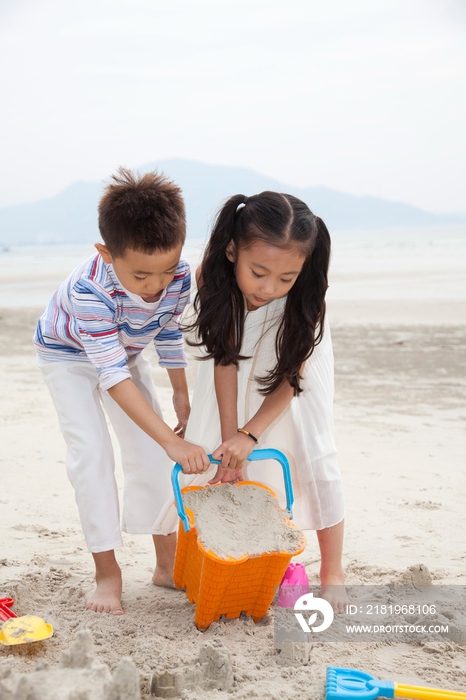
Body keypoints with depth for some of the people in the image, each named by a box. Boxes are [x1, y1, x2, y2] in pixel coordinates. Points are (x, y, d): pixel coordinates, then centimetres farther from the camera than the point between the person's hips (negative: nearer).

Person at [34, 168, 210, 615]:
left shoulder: (180, 277, -28)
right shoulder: (90, 289, -44)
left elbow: (169, 333, -6)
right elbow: (114, 378, -45)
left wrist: (181, 394, 2)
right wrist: (173, 442, -49)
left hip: (124, 350, 4)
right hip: (68, 355, -4)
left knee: (149, 451, -1)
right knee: (91, 452, -17)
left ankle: (168, 562, 11)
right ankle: (107, 572, -5)